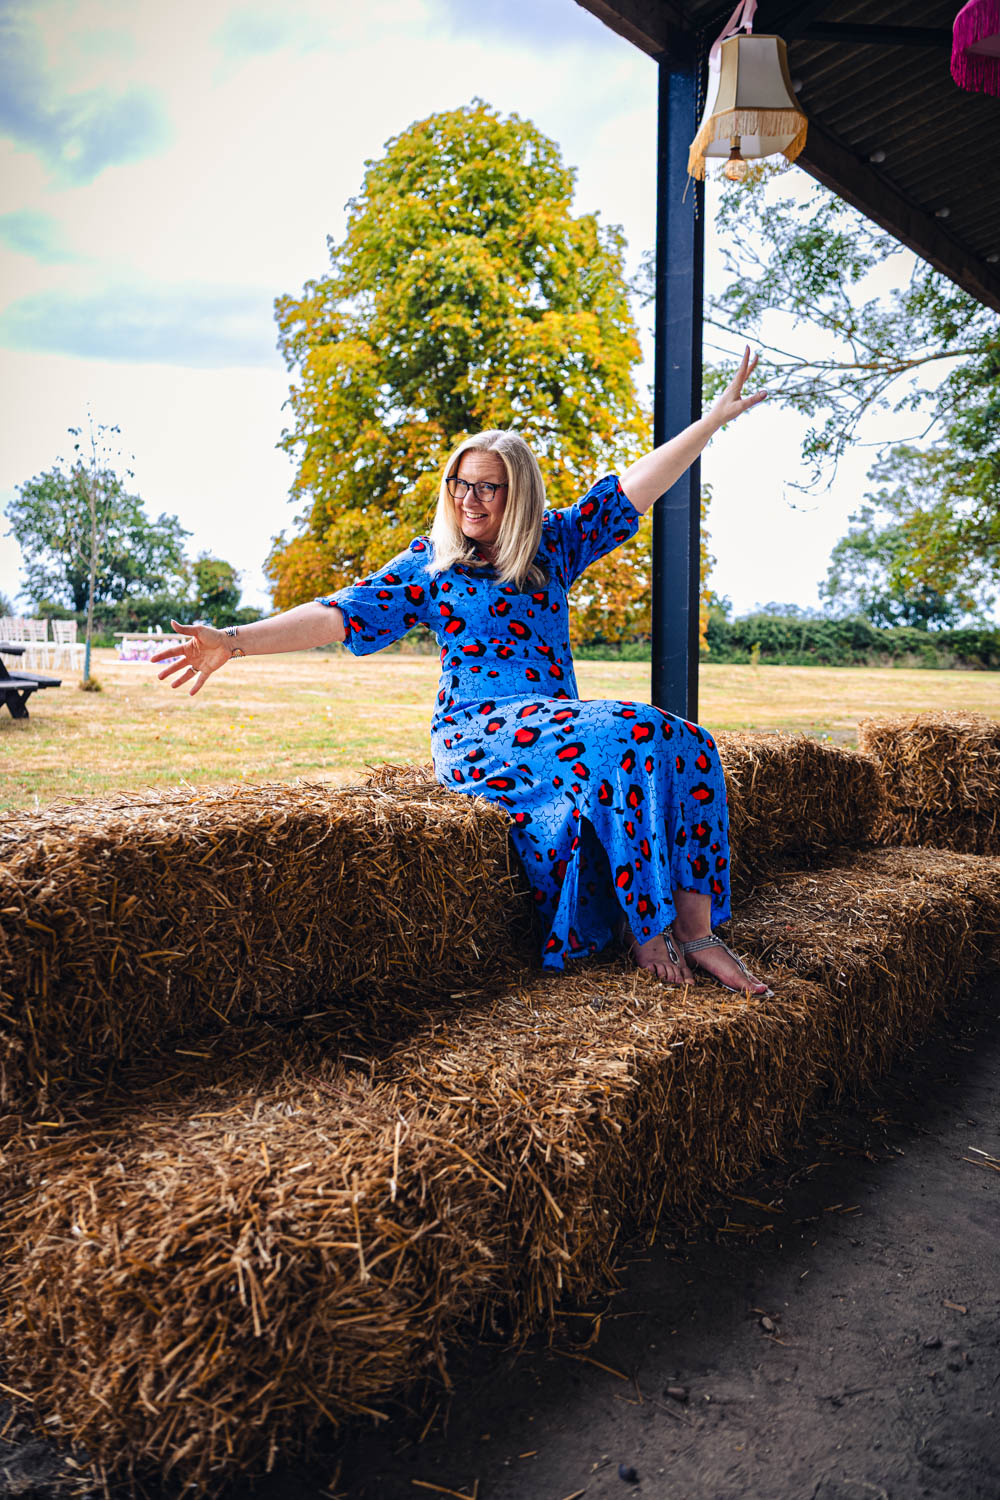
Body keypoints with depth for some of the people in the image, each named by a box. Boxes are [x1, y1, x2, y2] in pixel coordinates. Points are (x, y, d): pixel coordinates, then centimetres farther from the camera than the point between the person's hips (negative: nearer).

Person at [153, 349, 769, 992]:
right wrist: (232, 641, -10)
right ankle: (645, 931, -24)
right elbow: (342, 613, -1)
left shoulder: (554, 545, 16)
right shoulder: (429, 564, 8)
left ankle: (696, 926, -23)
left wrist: (716, 415, 12)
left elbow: (636, 486, 14)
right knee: (627, 739, -32)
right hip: (480, 734, -4)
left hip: (560, 718, 5)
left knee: (687, 745, -23)